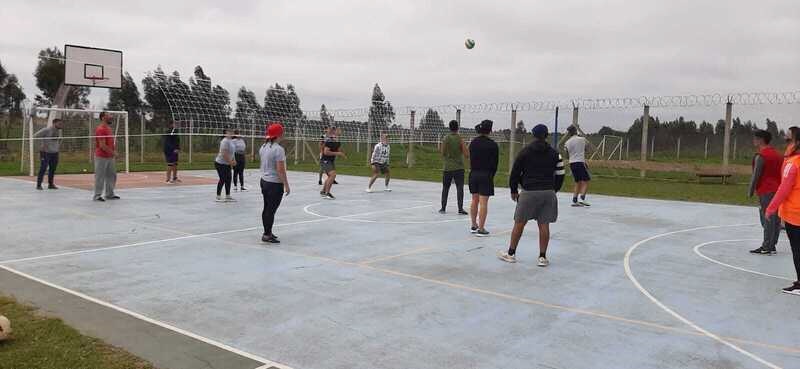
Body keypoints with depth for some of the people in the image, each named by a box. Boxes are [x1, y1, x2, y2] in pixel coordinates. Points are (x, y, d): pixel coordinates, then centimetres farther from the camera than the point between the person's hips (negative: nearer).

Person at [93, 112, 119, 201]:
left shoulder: (109, 128, 14)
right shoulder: (100, 129, -15)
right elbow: (102, 145, -20)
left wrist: (114, 151, 5)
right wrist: (113, 152, -14)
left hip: (110, 157, 9)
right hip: (101, 157, -9)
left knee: (112, 175, 14)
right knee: (100, 177, -2)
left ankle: (110, 194, 23)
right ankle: (97, 196, 5)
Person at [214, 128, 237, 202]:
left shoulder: (231, 141, 10)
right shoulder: (225, 141, -20)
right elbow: (224, 153, -26)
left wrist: (233, 160, 7)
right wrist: (230, 162, -20)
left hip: (227, 164, 9)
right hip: (221, 163, -9)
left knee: (228, 179, 9)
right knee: (222, 180, -5)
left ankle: (228, 196, 15)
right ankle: (218, 197, 4)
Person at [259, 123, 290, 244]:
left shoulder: (263, 147, 6)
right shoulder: (278, 149, -19)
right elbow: (281, 170, -21)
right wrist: (286, 185, -15)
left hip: (264, 181, 9)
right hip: (275, 184, -9)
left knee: (266, 208, 15)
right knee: (271, 210, -2)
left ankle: (267, 232, 24)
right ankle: (267, 235, 4)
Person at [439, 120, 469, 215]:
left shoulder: (446, 139, -3)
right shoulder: (460, 139, -5)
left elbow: (442, 153, -1)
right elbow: (466, 155, -8)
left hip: (447, 168, 2)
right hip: (459, 167, -2)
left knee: (445, 188, 13)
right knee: (460, 188, -2)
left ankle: (443, 208, 17)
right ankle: (460, 208, -11)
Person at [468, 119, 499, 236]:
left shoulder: (473, 142, 5)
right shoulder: (493, 145, -8)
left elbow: (471, 159, 6)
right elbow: (495, 162, -4)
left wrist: (473, 170, 9)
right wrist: (492, 175, 8)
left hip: (473, 174, 5)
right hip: (486, 175, -5)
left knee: (474, 201, 15)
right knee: (483, 202, -3)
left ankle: (474, 226, 23)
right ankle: (481, 229, -2)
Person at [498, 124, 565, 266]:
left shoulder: (525, 152, 0)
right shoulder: (554, 153, 7)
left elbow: (515, 172, 0)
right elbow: (560, 174, 8)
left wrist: (514, 191, 11)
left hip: (529, 192, -3)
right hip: (548, 193, 3)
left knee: (519, 224, 6)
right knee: (544, 225, 5)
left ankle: (511, 253, 13)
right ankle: (543, 257, 8)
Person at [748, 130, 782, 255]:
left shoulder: (760, 156, -12)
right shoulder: (777, 154, 15)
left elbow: (756, 175, -14)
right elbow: (780, 173, 18)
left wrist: (750, 191, -7)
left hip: (766, 191, -8)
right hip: (778, 190, 8)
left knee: (767, 219, -6)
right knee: (775, 219, 10)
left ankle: (767, 247, -4)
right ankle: (771, 245, 16)